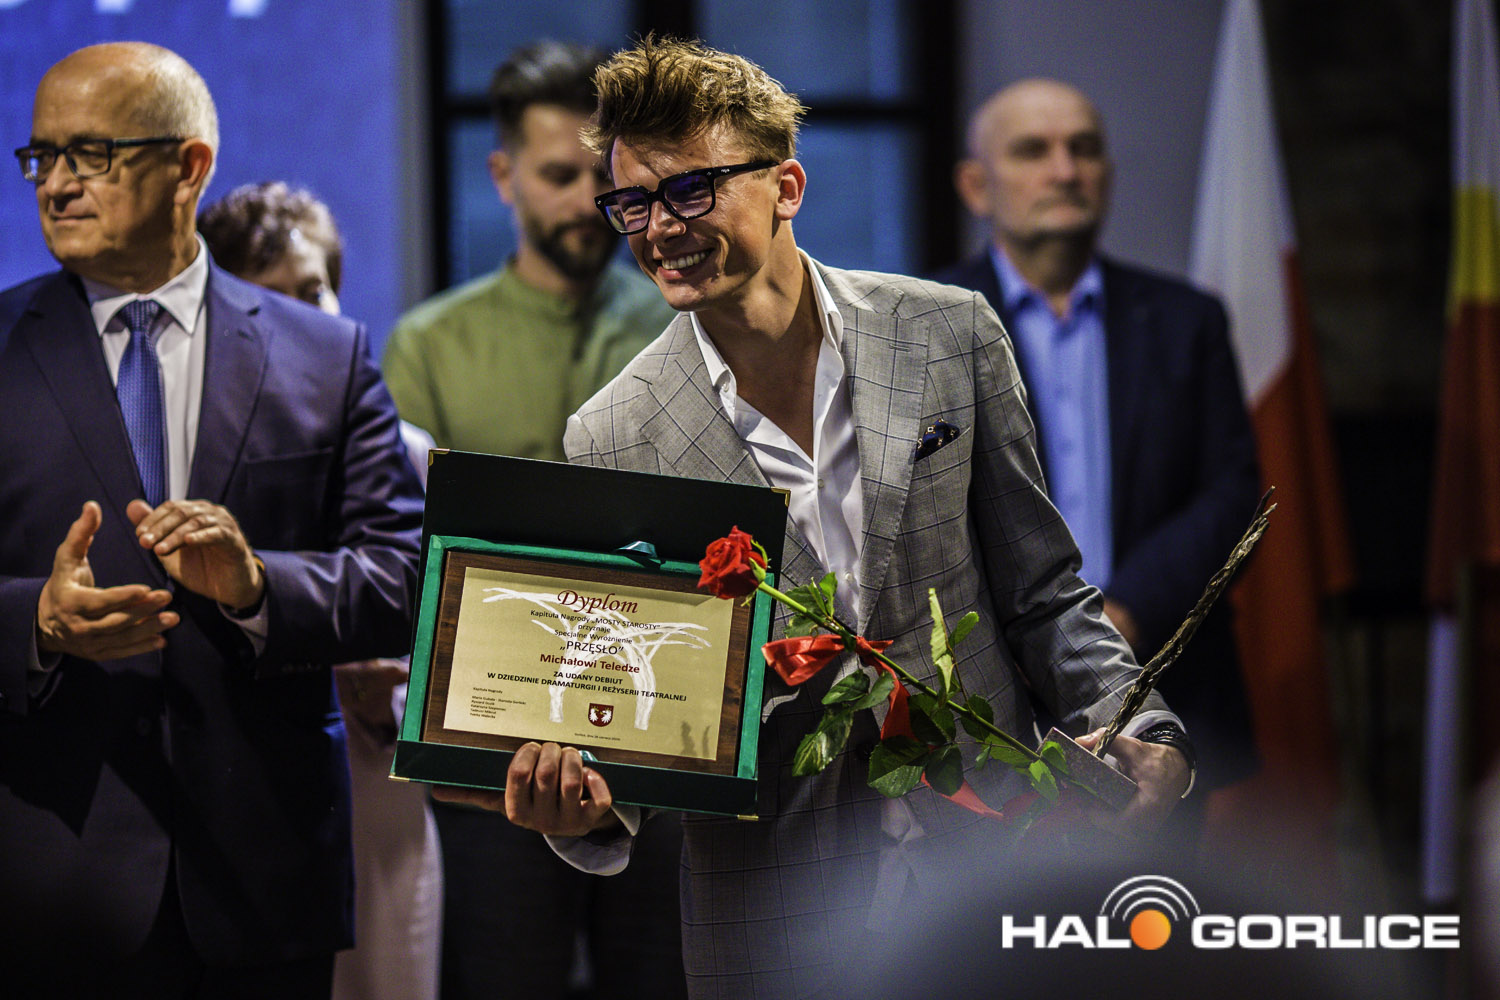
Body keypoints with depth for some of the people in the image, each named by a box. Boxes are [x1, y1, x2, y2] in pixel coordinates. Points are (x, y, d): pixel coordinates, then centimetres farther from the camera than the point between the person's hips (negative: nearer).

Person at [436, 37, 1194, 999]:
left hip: (983, 863, 1)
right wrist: (589, 807, -23)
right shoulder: (614, 440, -5)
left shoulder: (949, 333, -1)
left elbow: (1038, 590, 4)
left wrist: (1143, 736, -12)